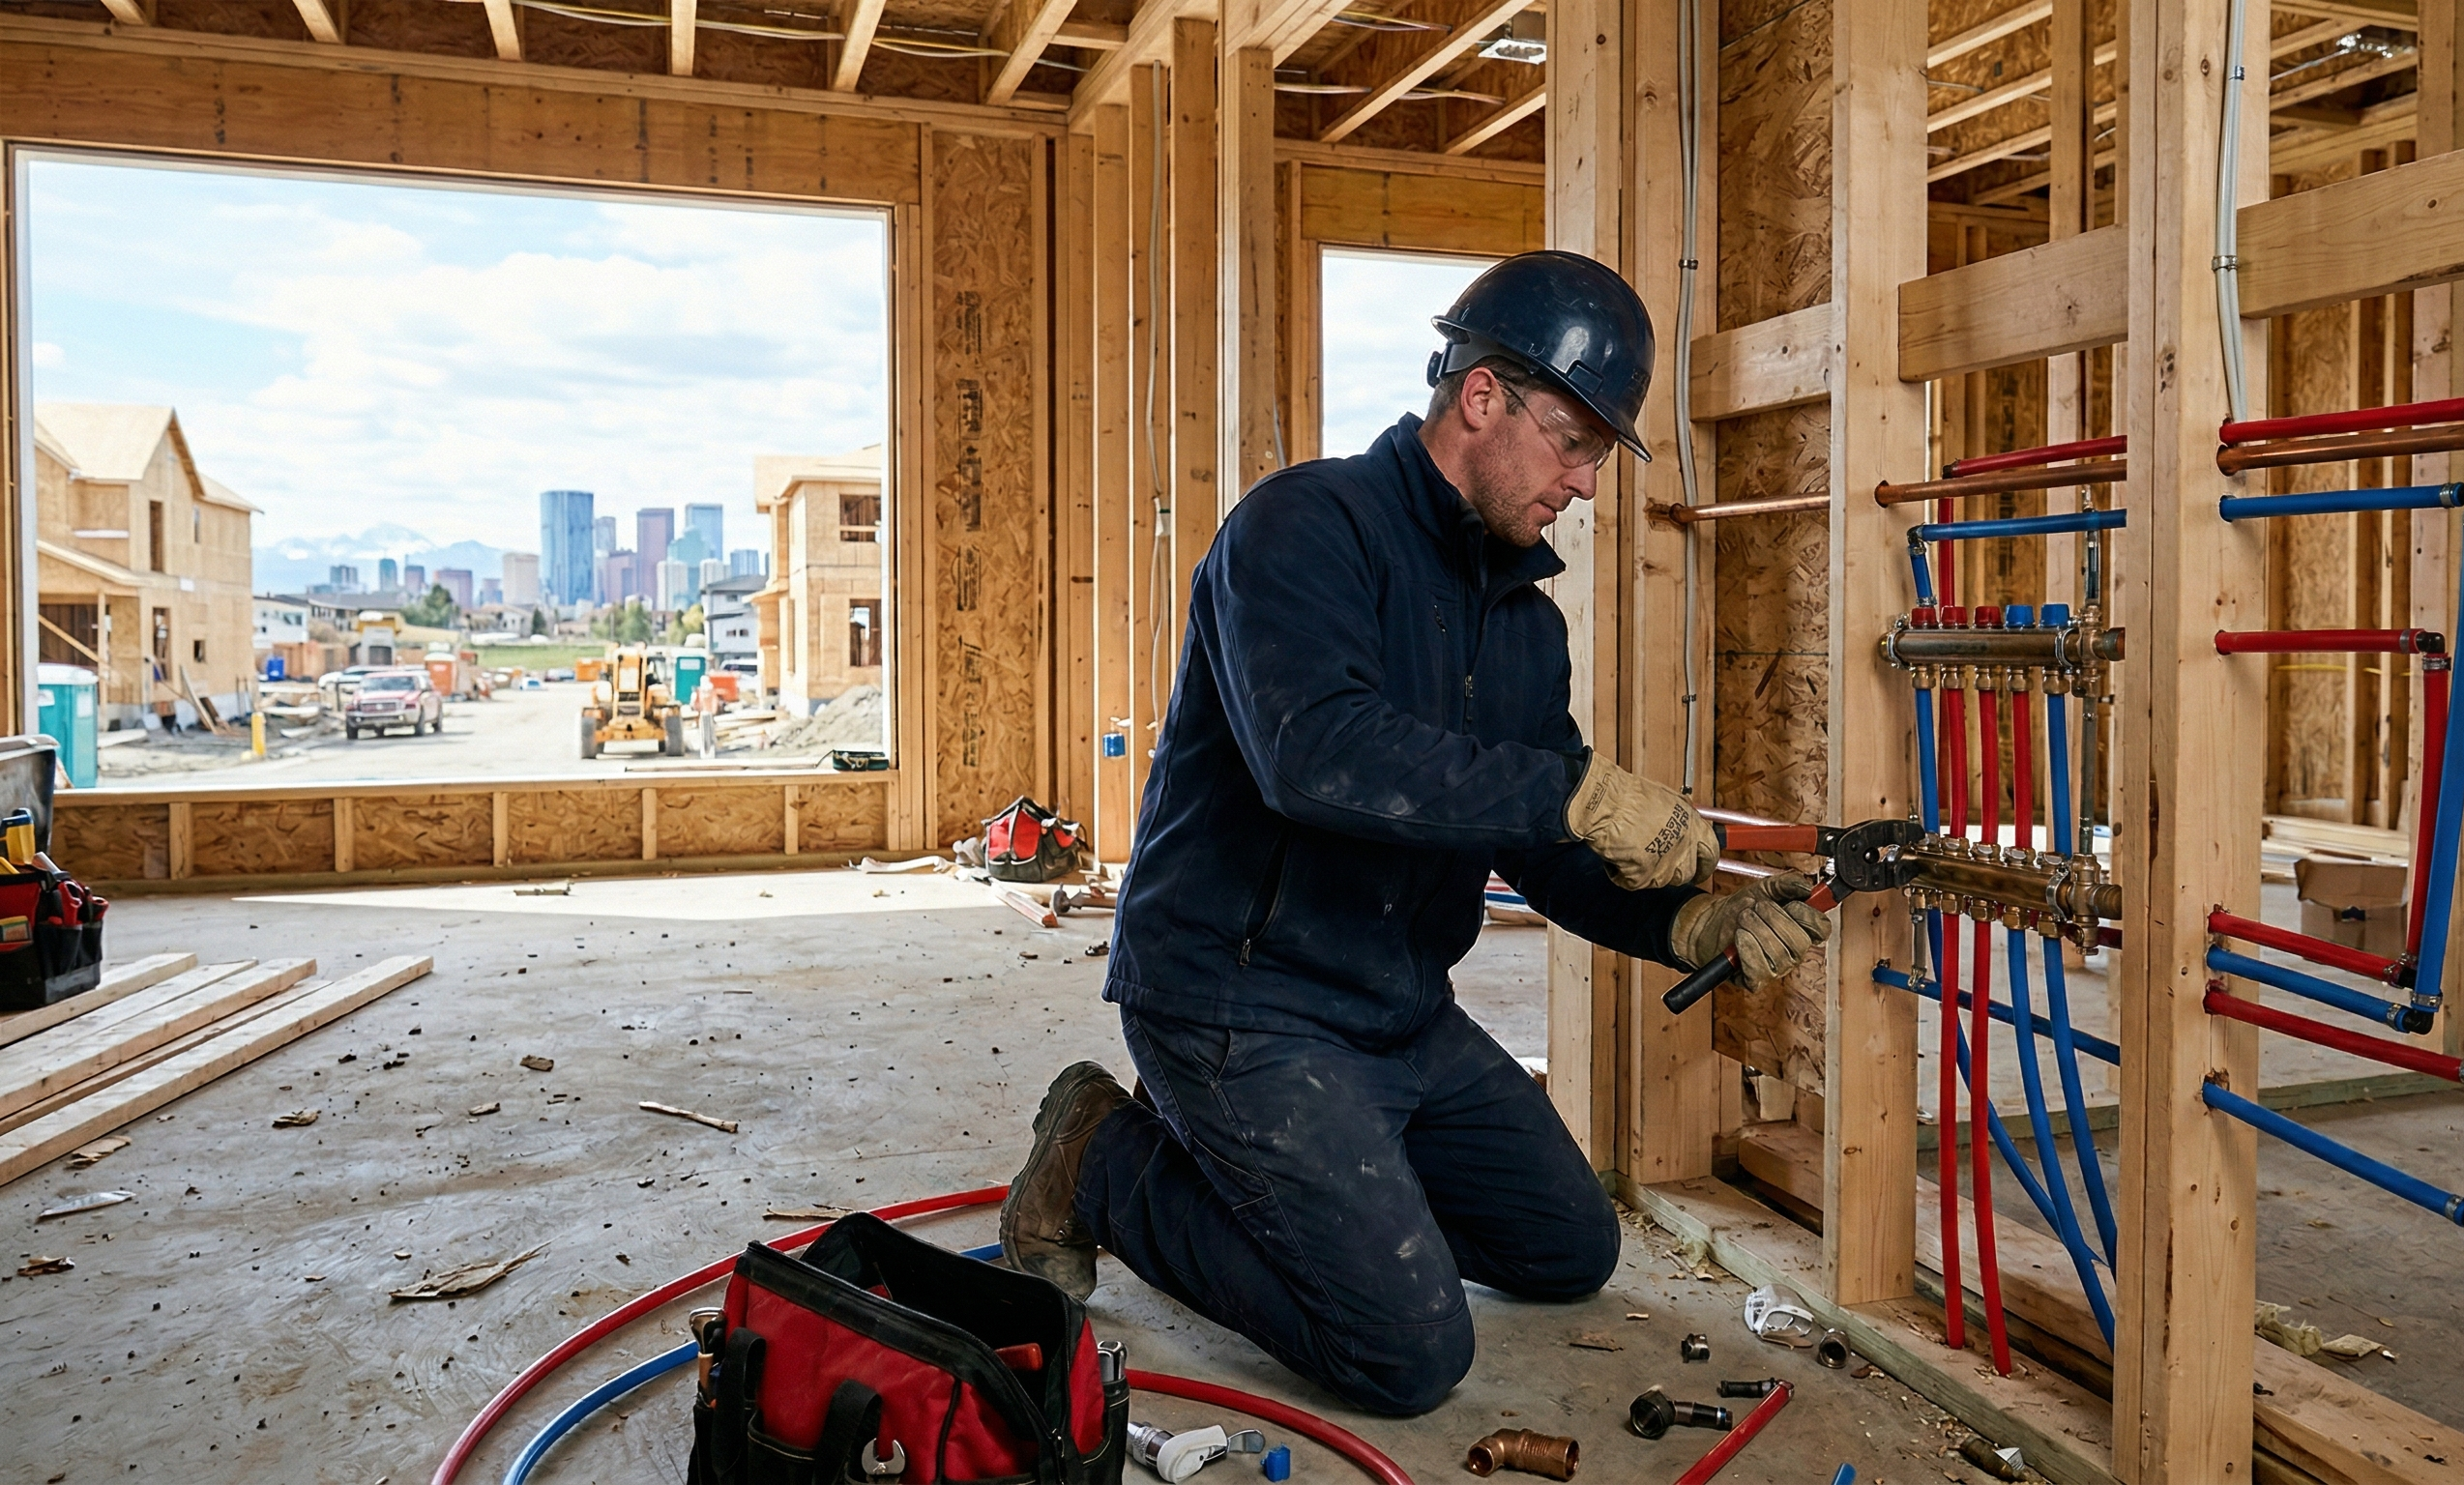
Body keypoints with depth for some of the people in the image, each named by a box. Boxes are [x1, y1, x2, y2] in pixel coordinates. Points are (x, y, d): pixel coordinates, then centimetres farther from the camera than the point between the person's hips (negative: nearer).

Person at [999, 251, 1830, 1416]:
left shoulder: (1525, 618, 8)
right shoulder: (1307, 524, -17)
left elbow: (1548, 854, 5)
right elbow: (1314, 752, -36)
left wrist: (1693, 924, -12)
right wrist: (1576, 792, -34)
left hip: (1403, 1011, 9)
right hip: (1241, 999, -9)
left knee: (1571, 1252, 18)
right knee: (1412, 1352, -12)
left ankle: (1271, 1166, 23)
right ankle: (1109, 1164, 4)